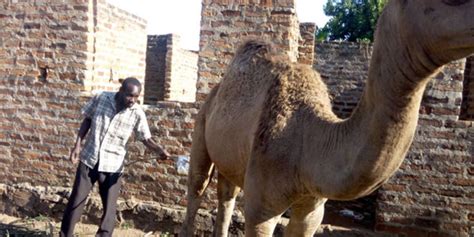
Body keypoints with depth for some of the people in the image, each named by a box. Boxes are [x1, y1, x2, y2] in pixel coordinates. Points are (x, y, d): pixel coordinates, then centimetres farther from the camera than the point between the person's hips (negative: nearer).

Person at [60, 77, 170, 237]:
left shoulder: (137, 114, -13)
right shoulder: (100, 98, -10)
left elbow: (146, 139, -10)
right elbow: (87, 121, 3)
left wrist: (160, 150, -30)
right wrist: (77, 145, -1)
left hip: (112, 165, -1)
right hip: (89, 159, 1)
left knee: (109, 207, 6)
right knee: (75, 201, 13)